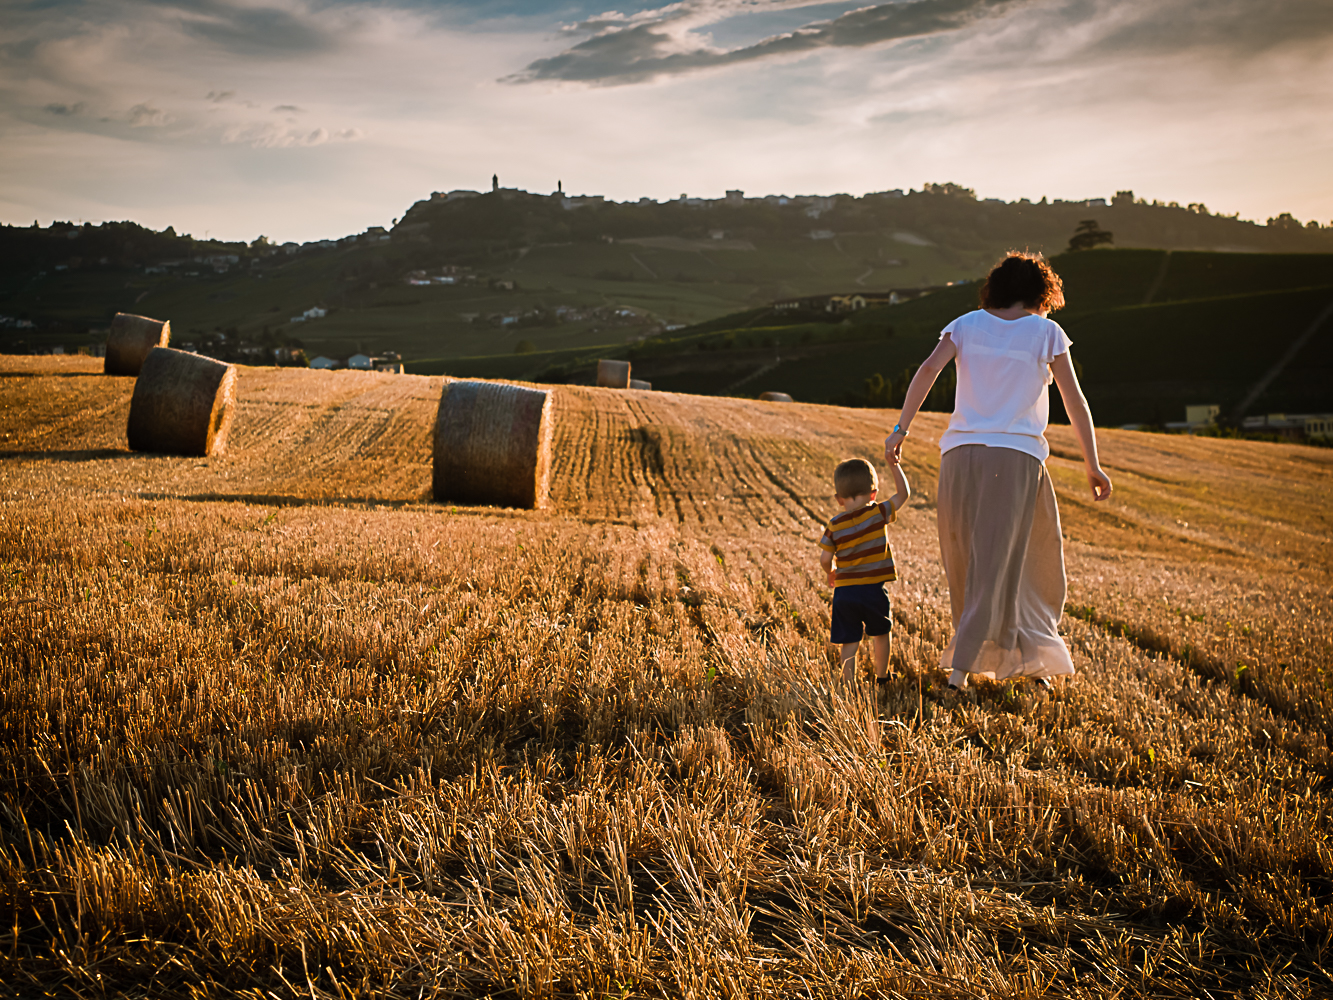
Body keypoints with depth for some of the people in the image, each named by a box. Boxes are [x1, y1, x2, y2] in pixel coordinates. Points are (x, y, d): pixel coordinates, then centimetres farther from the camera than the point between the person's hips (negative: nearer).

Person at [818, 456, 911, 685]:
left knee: (849, 642, 5)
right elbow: (904, 494, 3)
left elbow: (825, 559, -2)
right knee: (880, 634, 21)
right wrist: (894, 464, 11)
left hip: (844, 591, 1)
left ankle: (849, 683, -2)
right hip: (873, 590, -1)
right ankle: (882, 677, 33)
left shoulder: (835, 525, -3)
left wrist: (832, 572, 19)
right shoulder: (878, 514, -7)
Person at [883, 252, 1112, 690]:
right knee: (995, 568, -1)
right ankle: (959, 668, -7)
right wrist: (1093, 465, 6)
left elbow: (928, 369, -6)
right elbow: (1075, 401, 2)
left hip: (962, 454, 3)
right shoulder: (1045, 332, 5)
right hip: (1016, 457, -3)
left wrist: (901, 429, -9)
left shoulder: (967, 325, 11)